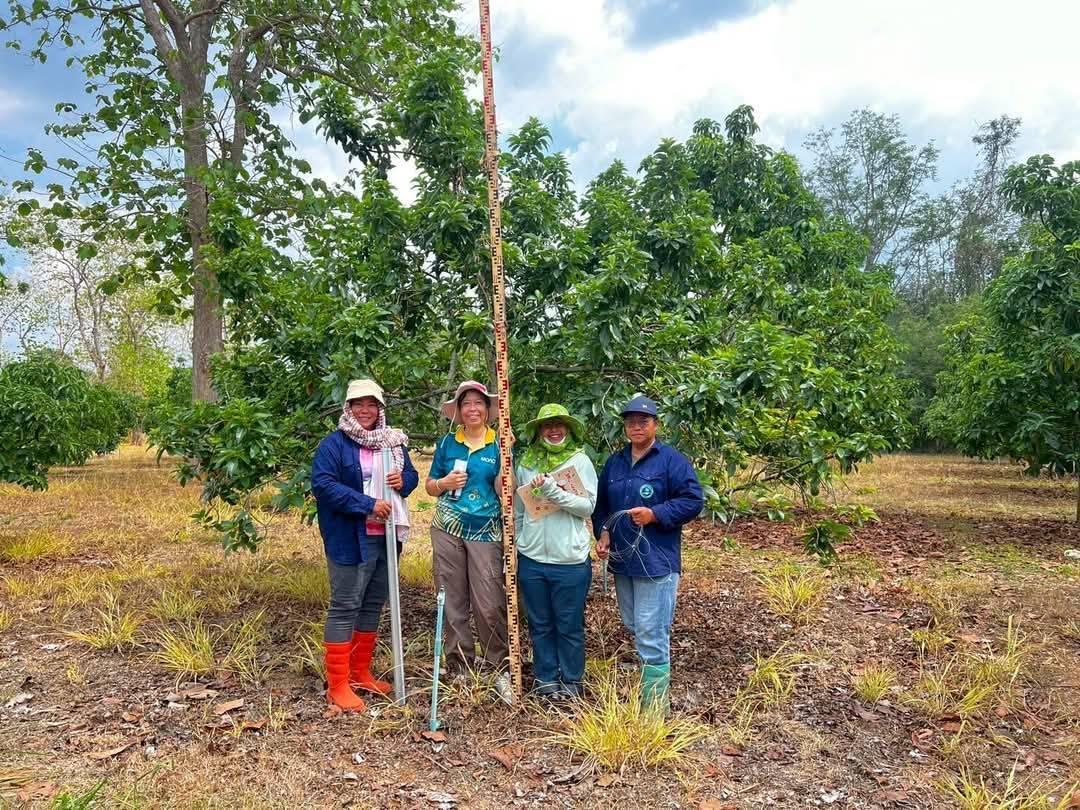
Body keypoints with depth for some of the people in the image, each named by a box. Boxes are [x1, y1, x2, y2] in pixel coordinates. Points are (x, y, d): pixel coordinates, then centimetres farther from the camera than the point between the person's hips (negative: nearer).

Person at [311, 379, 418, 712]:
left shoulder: (393, 442, 11)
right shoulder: (334, 444, -8)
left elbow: (412, 475, 19)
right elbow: (323, 484, -19)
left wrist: (403, 480, -7)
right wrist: (367, 505, -24)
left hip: (386, 537, 7)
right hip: (349, 539, -7)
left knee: (373, 604, 15)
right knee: (345, 606, -2)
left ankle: (360, 672, 29)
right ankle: (337, 684, 7)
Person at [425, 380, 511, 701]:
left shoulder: (499, 444, 2)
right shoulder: (448, 443, 7)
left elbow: (504, 491, -2)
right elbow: (429, 486, 14)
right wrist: (444, 483, -8)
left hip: (485, 531, -2)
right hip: (448, 530, 2)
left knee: (490, 605, -6)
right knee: (452, 601, 7)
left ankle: (499, 669, 10)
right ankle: (459, 667, 20)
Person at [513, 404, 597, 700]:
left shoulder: (580, 461, -4)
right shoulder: (526, 463, 5)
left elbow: (588, 506, -13)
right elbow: (517, 511, 11)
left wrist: (554, 492, -23)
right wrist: (514, 547, 10)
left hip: (570, 560, -3)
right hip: (532, 559, 3)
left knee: (569, 625, 9)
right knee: (540, 624, 15)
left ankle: (571, 680, 26)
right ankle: (545, 678, 30)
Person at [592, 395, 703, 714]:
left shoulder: (672, 460, -7)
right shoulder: (614, 462, 13)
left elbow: (693, 500, -11)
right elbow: (601, 503, 20)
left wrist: (655, 514, -19)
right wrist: (603, 532, 3)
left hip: (657, 561, -7)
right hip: (622, 559, 7)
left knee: (651, 636, -6)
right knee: (633, 628, 17)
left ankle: (654, 707, 3)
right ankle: (647, 679, 35)